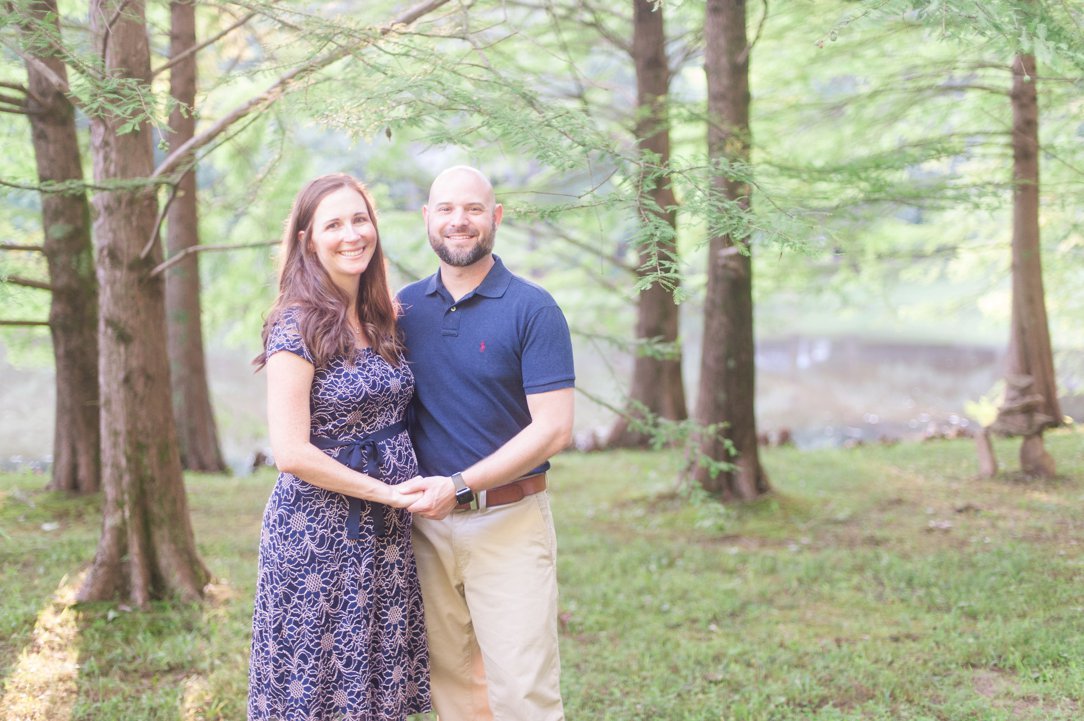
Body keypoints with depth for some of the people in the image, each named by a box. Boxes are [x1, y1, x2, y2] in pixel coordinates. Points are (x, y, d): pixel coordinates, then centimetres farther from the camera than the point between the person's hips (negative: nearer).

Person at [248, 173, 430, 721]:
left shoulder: (382, 320, 9)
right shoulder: (297, 326, -12)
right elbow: (291, 453, -17)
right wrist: (389, 492, -13)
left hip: (387, 533, 7)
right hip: (318, 533, -6)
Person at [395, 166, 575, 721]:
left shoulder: (531, 310, -6)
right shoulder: (406, 307, 8)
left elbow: (553, 429, -12)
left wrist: (460, 486, -18)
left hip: (506, 524, -4)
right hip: (426, 524, 4)